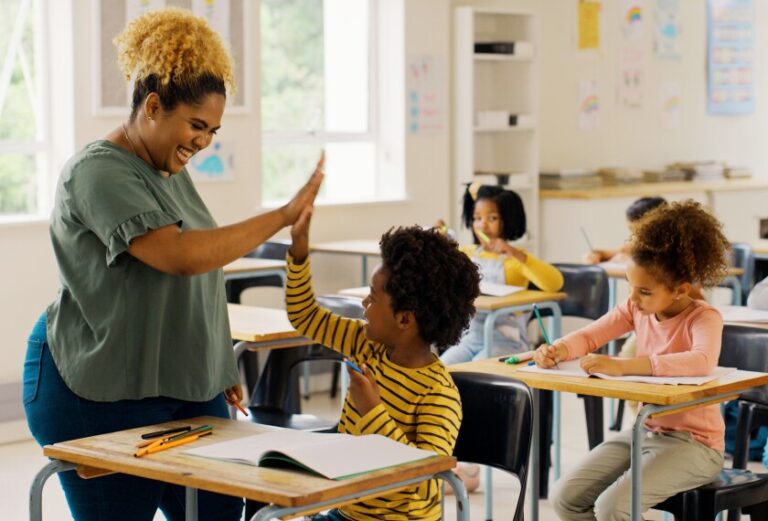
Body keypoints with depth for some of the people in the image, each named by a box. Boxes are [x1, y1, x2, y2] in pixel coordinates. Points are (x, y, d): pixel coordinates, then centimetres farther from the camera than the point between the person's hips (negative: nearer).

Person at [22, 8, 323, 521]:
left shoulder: (171, 171, 13)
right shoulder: (98, 172, -16)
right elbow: (180, 256, -29)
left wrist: (219, 369, 21)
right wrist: (282, 216, -23)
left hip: (184, 388, 8)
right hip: (101, 397, -8)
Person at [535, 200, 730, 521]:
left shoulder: (703, 319, -19)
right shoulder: (637, 309, 0)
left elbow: (702, 361, -40)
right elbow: (590, 336, 3)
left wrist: (621, 366, -47)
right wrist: (557, 350, -21)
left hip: (694, 443, -7)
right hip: (644, 431, 7)